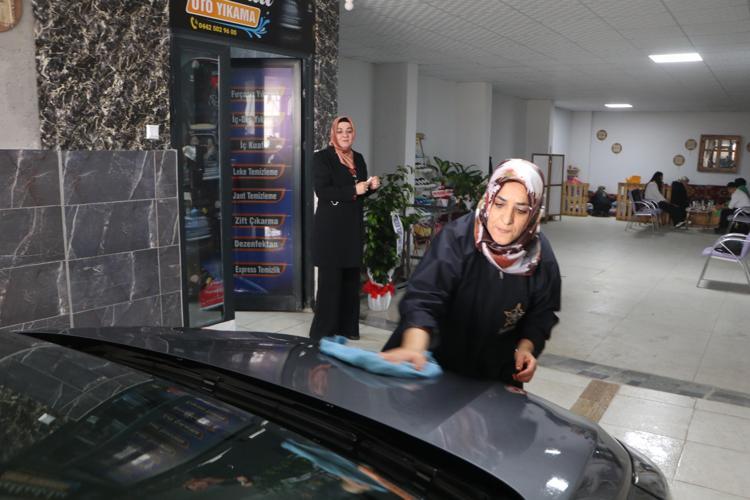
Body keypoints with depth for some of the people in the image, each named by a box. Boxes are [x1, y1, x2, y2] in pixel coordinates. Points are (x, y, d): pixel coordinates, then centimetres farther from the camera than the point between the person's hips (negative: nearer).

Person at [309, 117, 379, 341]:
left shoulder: (358, 158, 15)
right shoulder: (322, 158, -4)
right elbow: (322, 191, -16)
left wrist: (371, 186, 0)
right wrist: (353, 190, -19)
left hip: (353, 226, 6)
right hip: (330, 227, -6)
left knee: (351, 278, 8)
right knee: (330, 279, -4)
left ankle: (347, 326, 19)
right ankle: (323, 331, 5)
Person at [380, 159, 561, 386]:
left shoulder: (541, 257, -15)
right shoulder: (456, 238, -28)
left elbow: (541, 314, 1)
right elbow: (423, 299, -35)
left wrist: (526, 347, -17)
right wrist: (413, 347, -52)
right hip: (441, 359, -2)